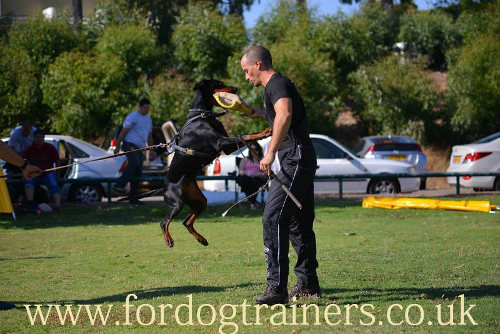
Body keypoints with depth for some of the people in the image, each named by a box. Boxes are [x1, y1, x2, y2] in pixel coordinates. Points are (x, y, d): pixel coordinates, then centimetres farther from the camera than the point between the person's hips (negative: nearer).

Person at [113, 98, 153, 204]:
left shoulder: (148, 119, 21)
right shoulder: (132, 117, -5)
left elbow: (149, 136, 29)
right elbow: (123, 132, -6)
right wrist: (117, 147, -8)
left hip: (139, 148, 8)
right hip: (130, 144, -8)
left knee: (138, 173, 2)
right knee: (134, 163, -32)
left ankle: (133, 198, 4)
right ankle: (119, 185, -35)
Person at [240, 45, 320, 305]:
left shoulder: (277, 84, -10)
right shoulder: (276, 85, 23)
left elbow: (285, 115, -31)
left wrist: (271, 153, -34)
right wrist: (261, 114, 36)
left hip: (295, 161, -11)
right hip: (301, 161, 11)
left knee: (273, 218, -18)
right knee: (299, 223, 17)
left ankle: (277, 287, -24)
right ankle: (308, 284, 26)